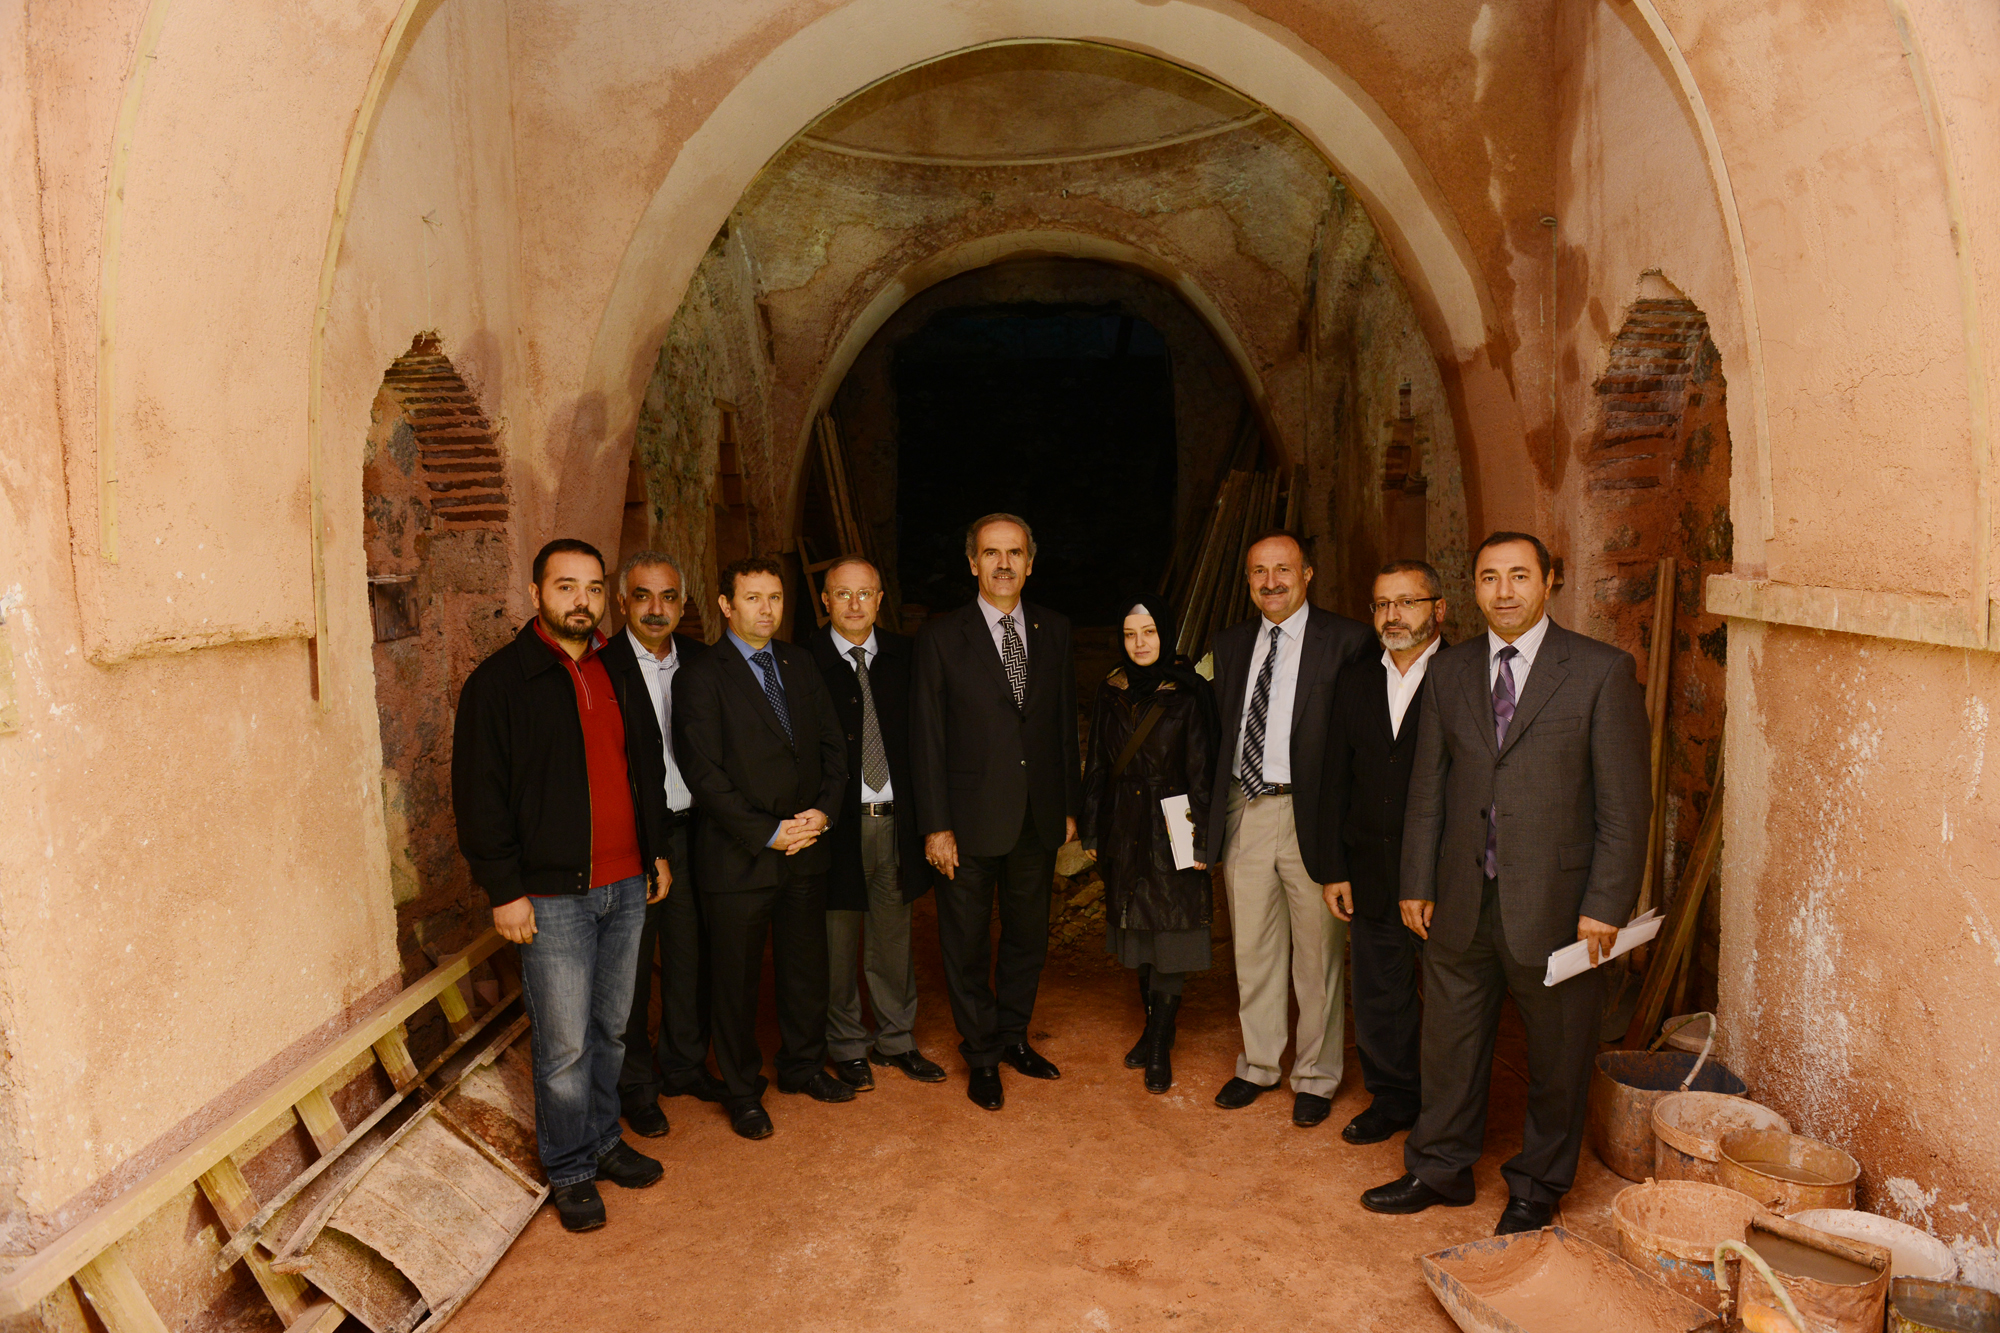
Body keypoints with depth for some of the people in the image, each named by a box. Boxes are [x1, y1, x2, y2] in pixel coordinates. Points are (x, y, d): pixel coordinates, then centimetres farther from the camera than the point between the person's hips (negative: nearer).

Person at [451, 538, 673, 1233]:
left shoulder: (619, 673, 10)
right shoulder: (499, 681, -7)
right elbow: (480, 796, -8)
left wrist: (658, 850, 17)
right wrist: (504, 890, -12)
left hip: (626, 886, 5)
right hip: (552, 895, -5)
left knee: (612, 1028, 16)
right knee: (564, 1046, 2)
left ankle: (603, 1139, 34)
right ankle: (569, 1170, 20)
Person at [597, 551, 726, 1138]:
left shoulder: (701, 661, 5)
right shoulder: (599, 667, -10)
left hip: (690, 830, 4)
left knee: (691, 955, 15)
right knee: (630, 966, 8)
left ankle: (685, 1065, 35)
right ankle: (635, 1084, 25)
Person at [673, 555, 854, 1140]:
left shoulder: (800, 664, 10)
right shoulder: (701, 677, -9)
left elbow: (832, 743, 10)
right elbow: (706, 774, -14)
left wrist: (824, 810, -6)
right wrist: (767, 833, -16)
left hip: (806, 850, 5)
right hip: (738, 858, -5)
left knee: (807, 966, 16)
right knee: (736, 979, 8)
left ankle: (803, 1065, 37)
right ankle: (741, 1090, 26)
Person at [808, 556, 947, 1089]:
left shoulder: (903, 656, 6)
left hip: (895, 820, 4)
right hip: (837, 820, -3)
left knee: (893, 935, 15)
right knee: (838, 941, 8)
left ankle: (896, 1040, 31)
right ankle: (846, 1047, 25)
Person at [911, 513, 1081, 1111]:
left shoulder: (1053, 631, 4)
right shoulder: (941, 636, -7)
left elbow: (1065, 723, 9)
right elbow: (926, 738, -8)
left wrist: (1070, 806, 8)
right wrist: (935, 826, -11)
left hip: (1038, 817, 4)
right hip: (971, 817, -3)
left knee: (1028, 935, 17)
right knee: (967, 944, 9)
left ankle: (1014, 1036, 38)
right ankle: (982, 1056, 28)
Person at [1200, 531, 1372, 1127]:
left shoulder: (1347, 640, -6)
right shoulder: (1230, 644, 11)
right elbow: (1220, 728, 13)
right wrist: (1214, 811, 5)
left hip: (1310, 815, -4)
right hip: (1244, 812, 5)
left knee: (1318, 954, 7)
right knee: (1251, 948, 15)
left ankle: (1315, 1077, 25)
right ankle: (1259, 1064, 33)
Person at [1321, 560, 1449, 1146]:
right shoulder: (1354, 683, 9)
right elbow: (1338, 781, 10)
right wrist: (1338, 868, 6)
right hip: (1372, 875, 5)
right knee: (1378, 998, 15)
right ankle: (1393, 1098, 34)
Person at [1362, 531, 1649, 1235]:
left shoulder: (1602, 670, -6)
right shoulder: (1448, 670, 7)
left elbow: (1626, 799, -7)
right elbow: (1428, 784, 9)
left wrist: (1605, 903, -11)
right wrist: (1417, 883, 6)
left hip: (1554, 900, -3)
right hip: (1462, 899, 4)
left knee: (1557, 1055, 11)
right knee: (1449, 1040, 15)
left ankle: (1536, 1188, 31)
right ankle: (1439, 1170, 34)